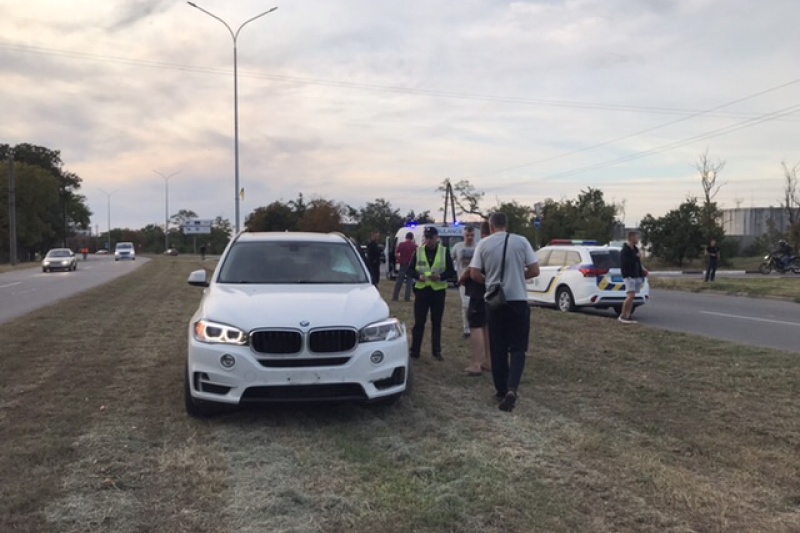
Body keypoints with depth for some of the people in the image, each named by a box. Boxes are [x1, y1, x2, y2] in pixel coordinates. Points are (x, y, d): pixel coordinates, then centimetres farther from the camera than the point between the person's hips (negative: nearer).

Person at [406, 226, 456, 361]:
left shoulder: (444, 252, 3)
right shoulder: (418, 251, 4)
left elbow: (451, 272, 2)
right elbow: (410, 269, 5)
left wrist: (440, 276, -17)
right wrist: (418, 276, -15)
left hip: (438, 291, 0)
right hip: (421, 290, 0)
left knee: (437, 323, 7)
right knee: (419, 322, 2)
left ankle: (436, 352, 15)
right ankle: (414, 351, 10)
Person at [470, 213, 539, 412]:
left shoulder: (483, 244, -1)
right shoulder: (521, 241, -1)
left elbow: (474, 274, -2)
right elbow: (534, 271, -1)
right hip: (518, 300, -1)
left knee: (498, 348, 12)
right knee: (518, 347, 5)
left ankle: (502, 389, 18)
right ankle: (512, 388, -13)